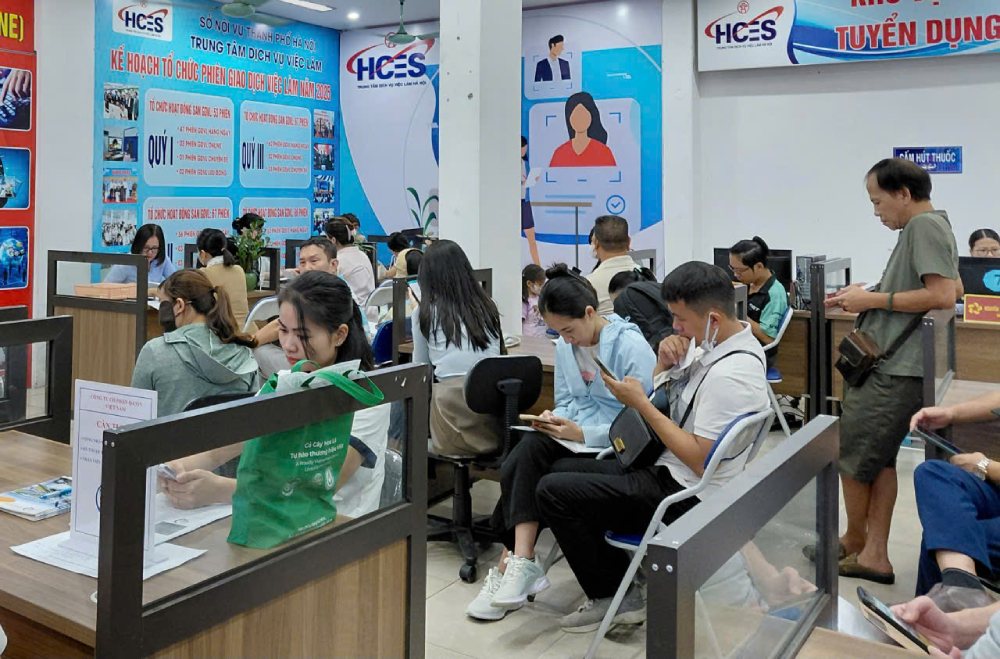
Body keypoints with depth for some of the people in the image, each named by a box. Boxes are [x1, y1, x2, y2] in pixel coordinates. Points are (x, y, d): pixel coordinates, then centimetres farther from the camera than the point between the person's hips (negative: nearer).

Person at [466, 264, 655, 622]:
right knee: (529, 449, -28)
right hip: (574, 437, 7)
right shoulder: (565, 346, 9)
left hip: (615, 449, -7)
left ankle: (512, 565, -15)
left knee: (520, 473, -26)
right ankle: (519, 565, -27)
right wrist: (556, 418, -5)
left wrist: (582, 433, -22)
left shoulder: (632, 347, -13)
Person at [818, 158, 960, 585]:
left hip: (894, 370, -10)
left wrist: (874, 299, -15)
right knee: (878, 457, 11)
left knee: (852, 455, 2)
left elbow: (943, 295, -21)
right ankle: (873, 554, 16)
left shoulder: (926, 226, -12)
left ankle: (855, 542, 20)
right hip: (889, 364, 10)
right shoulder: (920, 228, 18)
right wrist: (865, 297, 12)